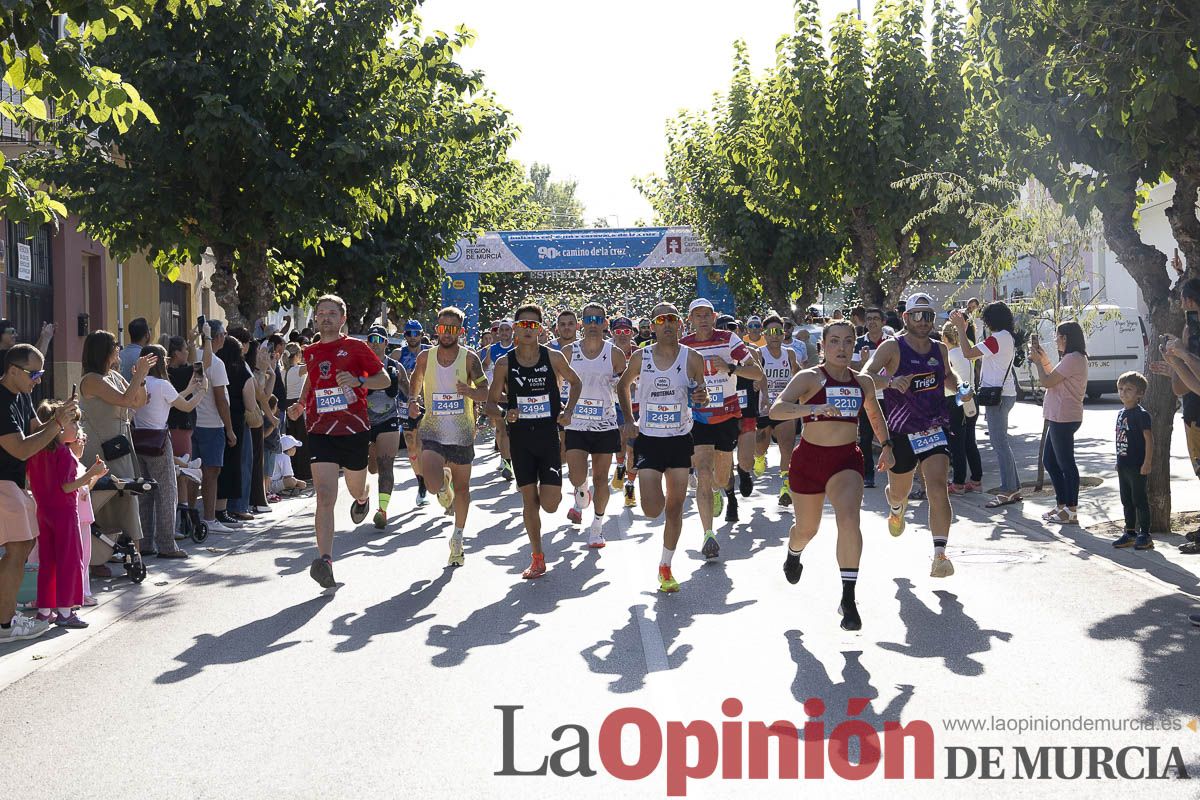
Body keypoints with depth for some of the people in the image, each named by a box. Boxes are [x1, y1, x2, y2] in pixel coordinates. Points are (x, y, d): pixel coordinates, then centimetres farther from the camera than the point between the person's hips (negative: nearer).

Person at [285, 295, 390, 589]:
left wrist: (359, 381, -19)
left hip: (354, 430, -1)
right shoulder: (309, 352, 11)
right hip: (320, 432, 1)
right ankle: (324, 560, -23)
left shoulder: (356, 347, -1)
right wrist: (301, 405, 14)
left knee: (356, 490, 19)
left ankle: (363, 498, 59)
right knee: (325, 497, -15)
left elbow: (385, 379, 0)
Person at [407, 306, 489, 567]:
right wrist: (413, 401, -1)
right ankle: (444, 482, 18)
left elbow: (486, 393, -3)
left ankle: (457, 540, 29)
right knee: (433, 484, -22)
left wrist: (469, 391, -24)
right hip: (433, 432, 0)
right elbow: (415, 382, 19)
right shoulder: (425, 357, 1)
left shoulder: (469, 358, -5)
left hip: (462, 434, 0)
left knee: (462, 487, 11)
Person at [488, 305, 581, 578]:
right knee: (529, 499, 5)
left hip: (549, 435, -1)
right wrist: (504, 414, -17)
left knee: (549, 504, -8)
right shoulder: (504, 363, -2)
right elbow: (491, 402, 5)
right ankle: (537, 559, 18)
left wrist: (567, 412, -1)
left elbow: (575, 382, 14)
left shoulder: (553, 358, -3)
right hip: (520, 437, 1)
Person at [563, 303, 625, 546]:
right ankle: (582, 498, 26)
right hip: (575, 424, 0)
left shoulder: (614, 353, 0)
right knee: (577, 477, -9)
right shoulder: (568, 352, 1)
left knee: (600, 477, 4)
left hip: (605, 425, 0)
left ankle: (597, 526, 16)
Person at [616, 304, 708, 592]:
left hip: (680, 440, 1)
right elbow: (622, 386, 14)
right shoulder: (641, 357, -4)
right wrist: (629, 420, 6)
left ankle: (665, 567, 19)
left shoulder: (692, 358, -5)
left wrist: (702, 398, -21)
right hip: (648, 439, -1)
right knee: (652, 509, -10)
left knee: (675, 506, 4)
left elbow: (703, 398, 3)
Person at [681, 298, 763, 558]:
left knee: (721, 478, 14)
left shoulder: (728, 340, -6)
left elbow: (757, 373, -10)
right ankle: (708, 534, -18)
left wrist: (730, 368, -24)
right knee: (703, 475, -16)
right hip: (697, 417, -1)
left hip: (727, 416, 1)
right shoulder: (682, 346, -3)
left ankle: (716, 491, 52)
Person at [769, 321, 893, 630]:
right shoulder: (810, 378, -10)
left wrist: (886, 446, 24)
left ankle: (848, 599, -22)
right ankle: (793, 555, 54)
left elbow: (874, 413, 27)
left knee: (849, 518, -24)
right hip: (809, 457, -2)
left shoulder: (863, 382, 5)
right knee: (807, 528, 15)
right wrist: (814, 408, -39)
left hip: (847, 459, 2)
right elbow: (776, 410, -26)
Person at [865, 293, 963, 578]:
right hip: (901, 434, -2)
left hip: (935, 430, 2)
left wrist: (960, 386, 7)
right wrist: (891, 380, -38)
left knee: (938, 488, -18)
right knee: (899, 491, 17)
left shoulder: (940, 349, 7)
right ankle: (896, 510, 57)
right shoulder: (892, 347, -8)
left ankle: (940, 555, -20)